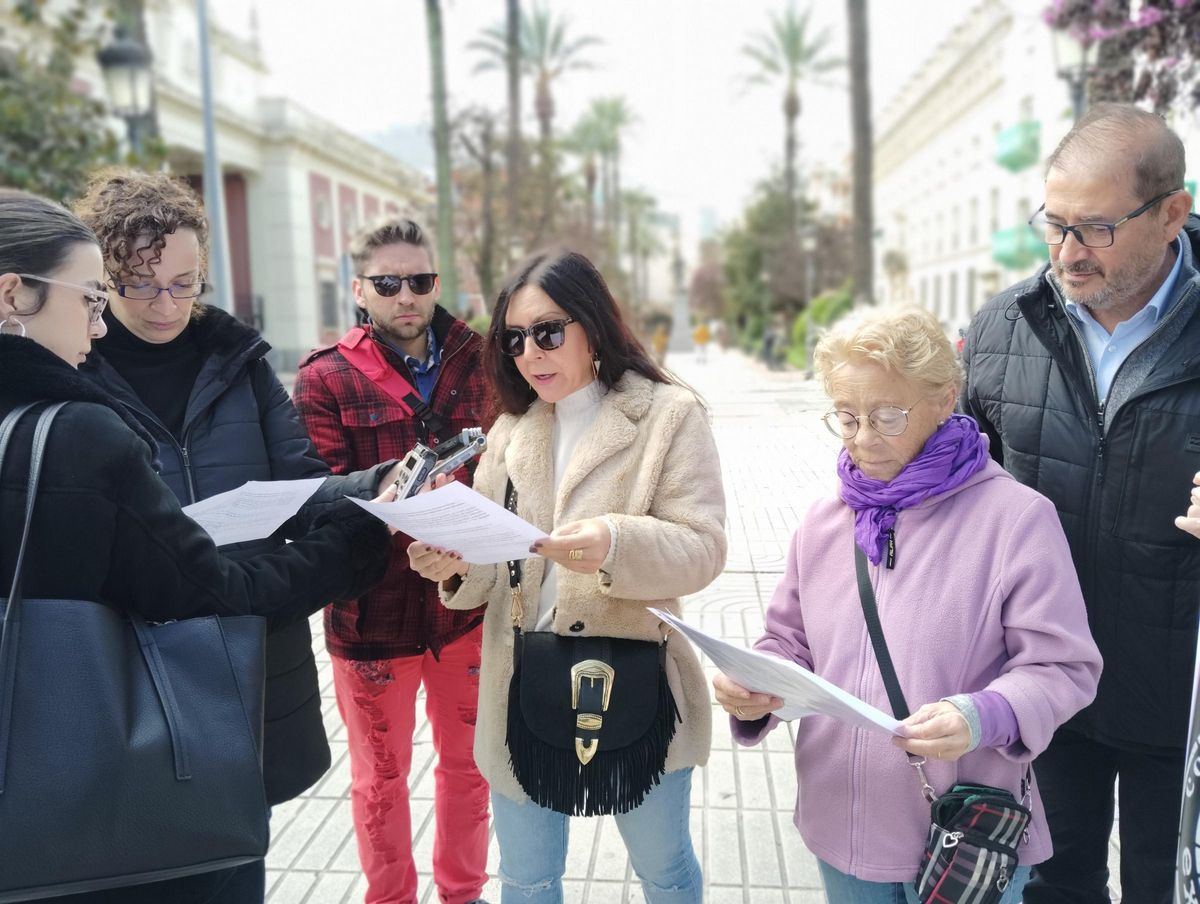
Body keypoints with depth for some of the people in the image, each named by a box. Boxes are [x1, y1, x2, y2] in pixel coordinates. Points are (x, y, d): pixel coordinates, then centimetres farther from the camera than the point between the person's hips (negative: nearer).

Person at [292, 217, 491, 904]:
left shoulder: (475, 365, 2)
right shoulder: (327, 379, -6)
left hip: (467, 604, 3)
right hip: (373, 613, -2)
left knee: (468, 763, 19)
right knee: (381, 776, 16)